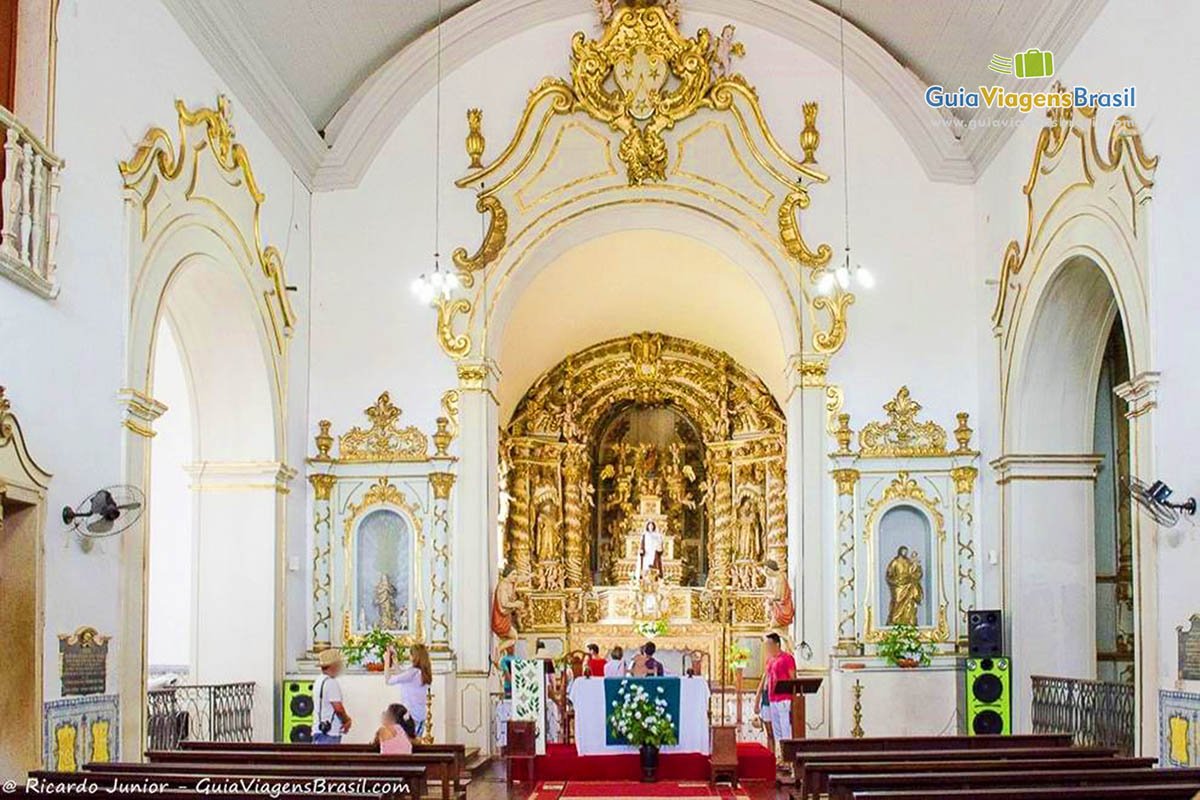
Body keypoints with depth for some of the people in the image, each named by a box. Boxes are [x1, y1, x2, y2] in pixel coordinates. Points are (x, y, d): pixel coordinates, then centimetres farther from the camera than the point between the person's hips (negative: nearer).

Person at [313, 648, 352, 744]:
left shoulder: (319, 681, 17)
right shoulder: (331, 682, -14)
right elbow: (338, 708, -19)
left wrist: (346, 719, 6)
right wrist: (347, 720, 0)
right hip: (329, 733, -10)